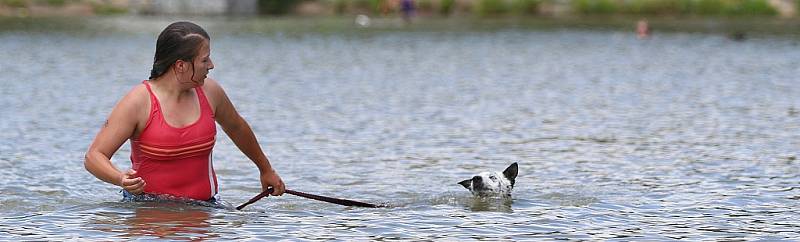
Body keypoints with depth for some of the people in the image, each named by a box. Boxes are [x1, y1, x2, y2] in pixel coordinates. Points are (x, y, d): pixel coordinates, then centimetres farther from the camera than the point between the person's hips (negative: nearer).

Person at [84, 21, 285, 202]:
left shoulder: (210, 92, 5)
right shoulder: (139, 102, -11)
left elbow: (237, 128, 27)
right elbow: (93, 157, -12)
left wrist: (266, 169, 40)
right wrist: (121, 179, -34)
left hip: (203, 204, 4)